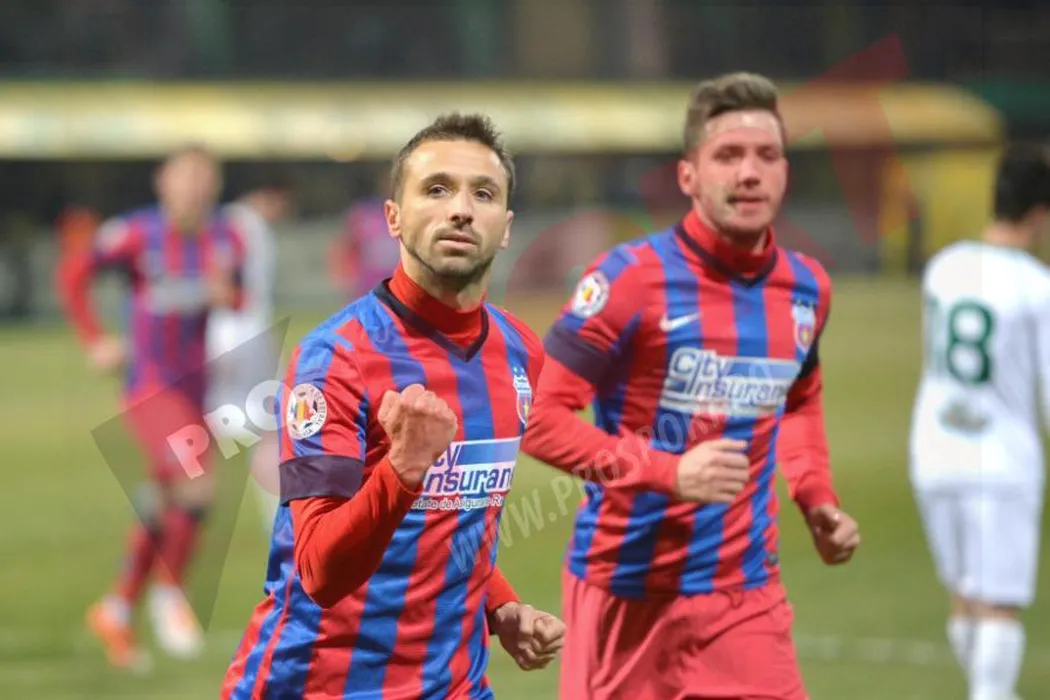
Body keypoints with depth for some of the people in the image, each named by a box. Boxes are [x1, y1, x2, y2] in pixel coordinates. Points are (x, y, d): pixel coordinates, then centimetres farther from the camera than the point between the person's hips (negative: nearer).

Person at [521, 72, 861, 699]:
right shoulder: (633, 277, -13)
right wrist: (668, 472, -23)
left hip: (748, 592, 4)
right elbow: (540, 417, -15)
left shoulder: (806, 289, 5)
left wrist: (817, 499, 8)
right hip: (629, 592, -4)